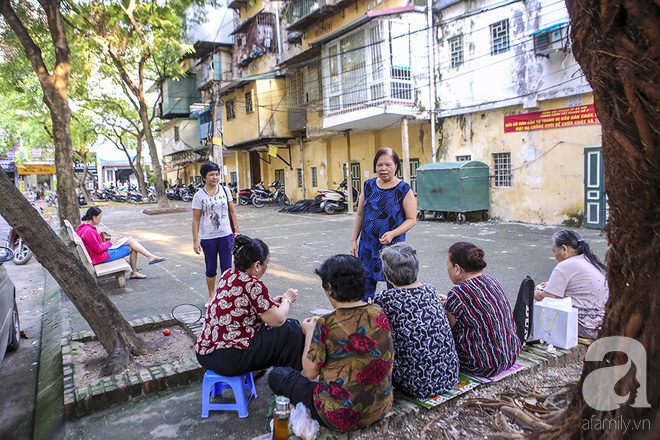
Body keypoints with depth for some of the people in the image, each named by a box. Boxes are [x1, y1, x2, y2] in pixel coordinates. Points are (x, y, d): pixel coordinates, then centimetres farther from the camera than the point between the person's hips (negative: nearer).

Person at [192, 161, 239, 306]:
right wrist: (195, 240, -6)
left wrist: (236, 230, 6)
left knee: (227, 267, 3)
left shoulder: (225, 190, 3)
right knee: (211, 269, 9)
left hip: (226, 235, 1)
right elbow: (196, 219, -2)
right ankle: (211, 296, 25)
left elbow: (232, 212, 10)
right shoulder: (199, 196, -3)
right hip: (207, 237, -1)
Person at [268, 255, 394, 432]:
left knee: (277, 375, 12)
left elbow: (310, 372, -12)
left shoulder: (326, 325, -24)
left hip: (341, 417, -6)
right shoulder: (379, 314, -7)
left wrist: (310, 332, 2)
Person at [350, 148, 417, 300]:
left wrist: (393, 233, -19)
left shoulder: (404, 189, -5)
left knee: (394, 287, 2)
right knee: (365, 286, 8)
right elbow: (359, 215, 12)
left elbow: (412, 219, -4)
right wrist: (353, 240, 9)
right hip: (367, 246, 4)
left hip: (393, 245, -4)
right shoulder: (369, 186, 7)